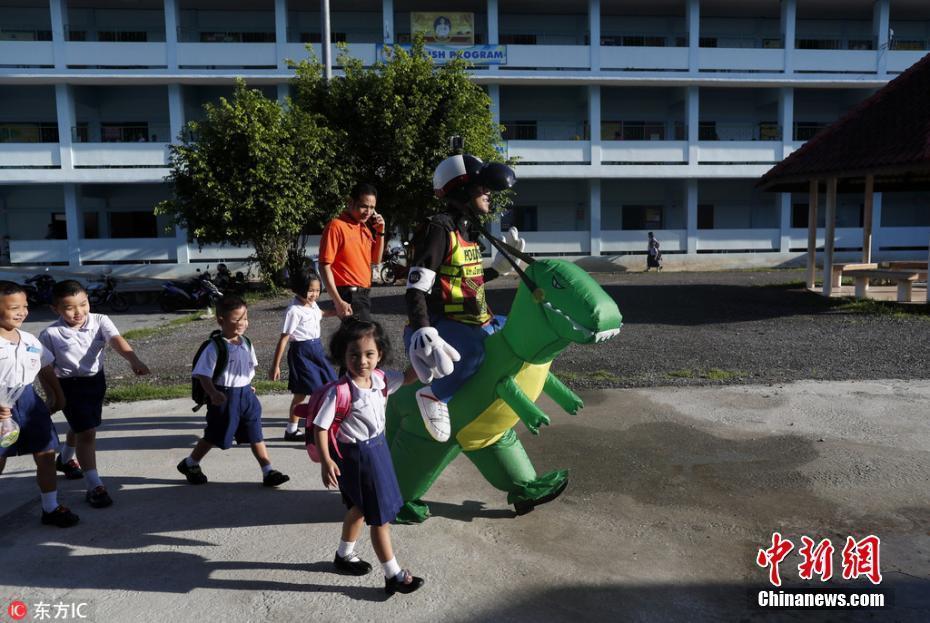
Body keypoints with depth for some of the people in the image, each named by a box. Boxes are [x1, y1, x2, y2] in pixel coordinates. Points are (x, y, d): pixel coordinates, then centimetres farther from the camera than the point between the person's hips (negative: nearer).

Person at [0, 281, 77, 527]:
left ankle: (51, 508, 22)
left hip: (29, 400, 5)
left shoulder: (30, 340, 5)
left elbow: (45, 370, 17)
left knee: (46, 455, 8)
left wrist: (57, 396, 18)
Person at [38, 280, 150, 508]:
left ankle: (65, 459, 55)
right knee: (87, 432, -9)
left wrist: (134, 360, -48)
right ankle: (94, 486, -3)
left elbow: (117, 340, -31)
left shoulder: (100, 321, -14)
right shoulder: (50, 334, -16)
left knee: (80, 426, 25)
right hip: (70, 386, -4)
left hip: (96, 380, 4)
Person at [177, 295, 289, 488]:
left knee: (256, 436, 7)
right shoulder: (215, 347, -16)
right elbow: (204, 375, -18)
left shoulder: (246, 344, 4)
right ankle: (189, 464, 35)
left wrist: (247, 386, 13)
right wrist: (213, 393, -31)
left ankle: (268, 472, 12)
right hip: (225, 397, -5)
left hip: (246, 395, 6)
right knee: (214, 436, 11)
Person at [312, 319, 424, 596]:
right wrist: (326, 461, -26)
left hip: (377, 447, 8)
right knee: (380, 516, 4)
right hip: (356, 456, -8)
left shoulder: (380, 378, -9)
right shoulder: (339, 392, -28)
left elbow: (407, 378, 8)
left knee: (360, 507, 26)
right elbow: (320, 427, -22)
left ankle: (344, 555, 50)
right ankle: (394, 576, 20)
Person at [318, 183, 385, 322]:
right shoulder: (337, 226, -12)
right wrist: (338, 301, -21)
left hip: (363, 294, 8)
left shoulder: (365, 227, 12)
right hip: (348, 296, -8)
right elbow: (324, 266, -15)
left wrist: (380, 232, 4)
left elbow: (375, 260, 19)